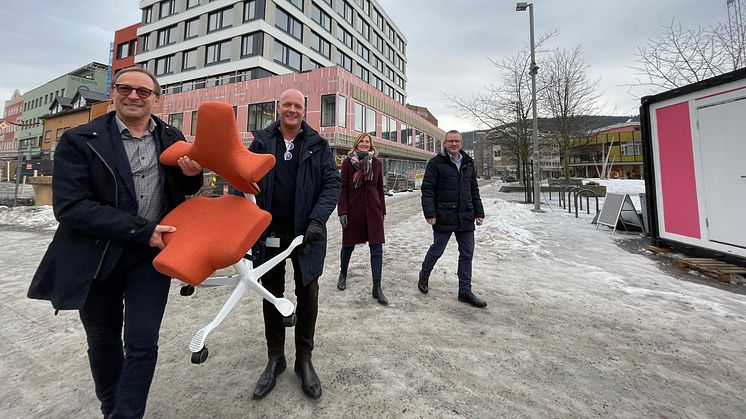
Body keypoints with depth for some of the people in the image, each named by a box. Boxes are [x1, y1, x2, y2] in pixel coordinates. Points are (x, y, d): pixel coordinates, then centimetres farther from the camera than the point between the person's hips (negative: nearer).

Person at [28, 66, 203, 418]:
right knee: (103, 340, 19)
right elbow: (69, 207, -15)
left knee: (142, 343, 2)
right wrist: (141, 230, -23)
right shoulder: (79, 141, -6)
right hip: (96, 256, 0)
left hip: (151, 253, 1)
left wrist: (192, 174, -14)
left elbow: (184, 192, 10)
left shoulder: (172, 138, 3)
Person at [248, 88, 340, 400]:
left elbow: (332, 183, -6)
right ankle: (275, 358, 34)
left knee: (308, 295, 7)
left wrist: (318, 219, -19)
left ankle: (304, 358, 29)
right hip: (269, 233, 2)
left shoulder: (318, 145, 2)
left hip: (305, 233, -1)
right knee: (271, 295, 13)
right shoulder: (261, 142, 6)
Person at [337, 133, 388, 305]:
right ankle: (343, 274, 39)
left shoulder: (376, 163, 7)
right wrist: (342, 211, -10)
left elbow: (380, 188, 10)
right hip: (353, 209, -2)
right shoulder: (348, 162, -1)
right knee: (348, 245, 12)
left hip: (373, 210, 2)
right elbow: (343, 188, -3)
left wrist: (382, 211, 10)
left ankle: (377, 287, 7)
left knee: (377, 248, -2)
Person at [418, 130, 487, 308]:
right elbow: (427, 190, -10)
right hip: (443, 218, -5)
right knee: (436, 251, 7)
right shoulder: (436, 163, -5)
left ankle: (465, 291, 20)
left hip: (466, 219, 6)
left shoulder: (468, 163, 14)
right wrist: (430, 214, -17)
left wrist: (479, 213, 14)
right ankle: (423, 278, 32)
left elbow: (474, 191, 18)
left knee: (467, 254, 8)